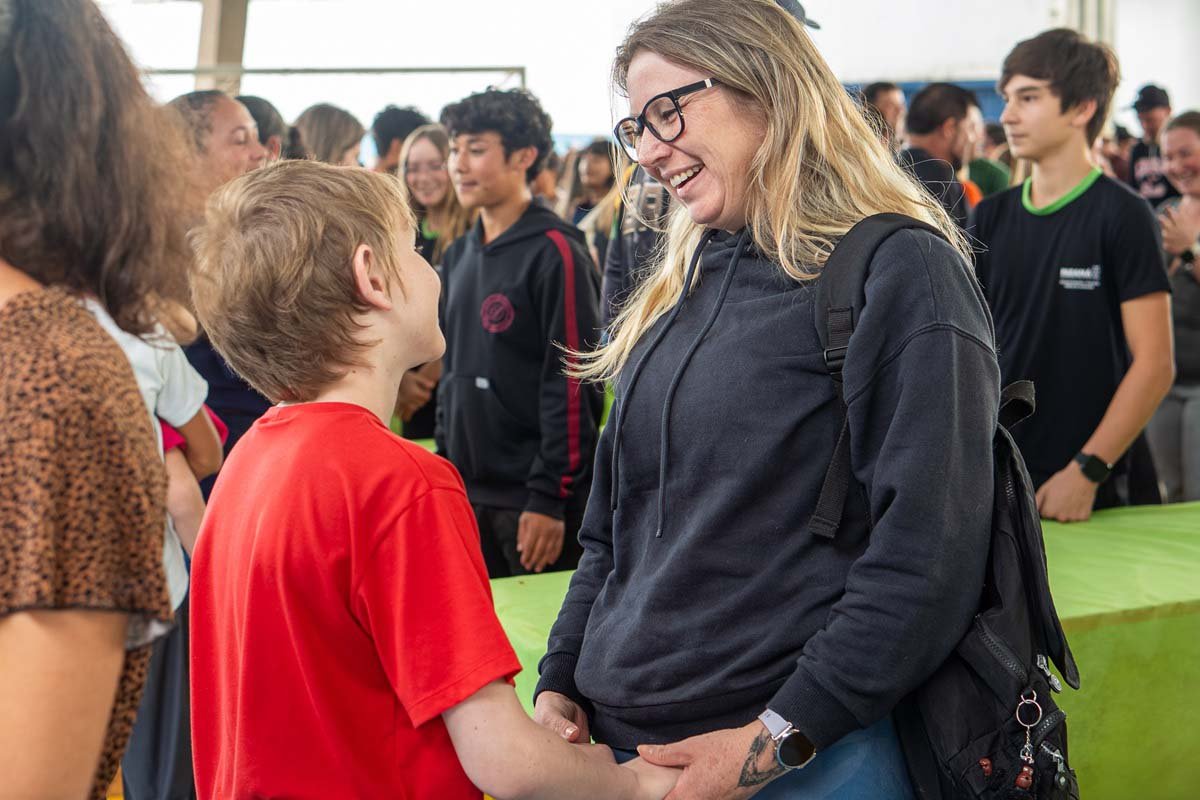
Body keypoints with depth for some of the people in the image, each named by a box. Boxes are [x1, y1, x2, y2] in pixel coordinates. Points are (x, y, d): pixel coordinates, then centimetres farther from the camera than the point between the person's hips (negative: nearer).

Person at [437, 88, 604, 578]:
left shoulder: (555, 252, -11)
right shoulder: (459, 257, 12)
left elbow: (571, 385, -15)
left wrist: (550, 498, -17)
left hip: (533, 498, -7)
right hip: (468, 495, 7)